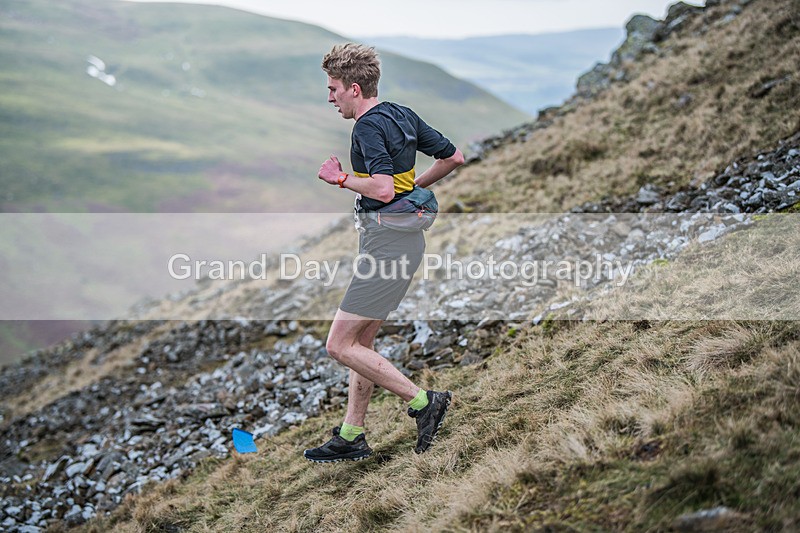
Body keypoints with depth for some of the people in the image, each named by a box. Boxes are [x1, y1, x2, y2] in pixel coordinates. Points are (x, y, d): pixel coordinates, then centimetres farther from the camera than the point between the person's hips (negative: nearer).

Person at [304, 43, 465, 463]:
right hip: (401, 237, 10)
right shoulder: (402, 116, 13)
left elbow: (383, 189, -28)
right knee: (360, 342, 15)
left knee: (340, 345, -6)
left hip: (387, 242, -10)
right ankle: (351, 437, 21)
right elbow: (453, 157, 19)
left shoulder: (368, 126, -15)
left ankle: (423, 401, -2)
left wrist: (341, 179, -12)